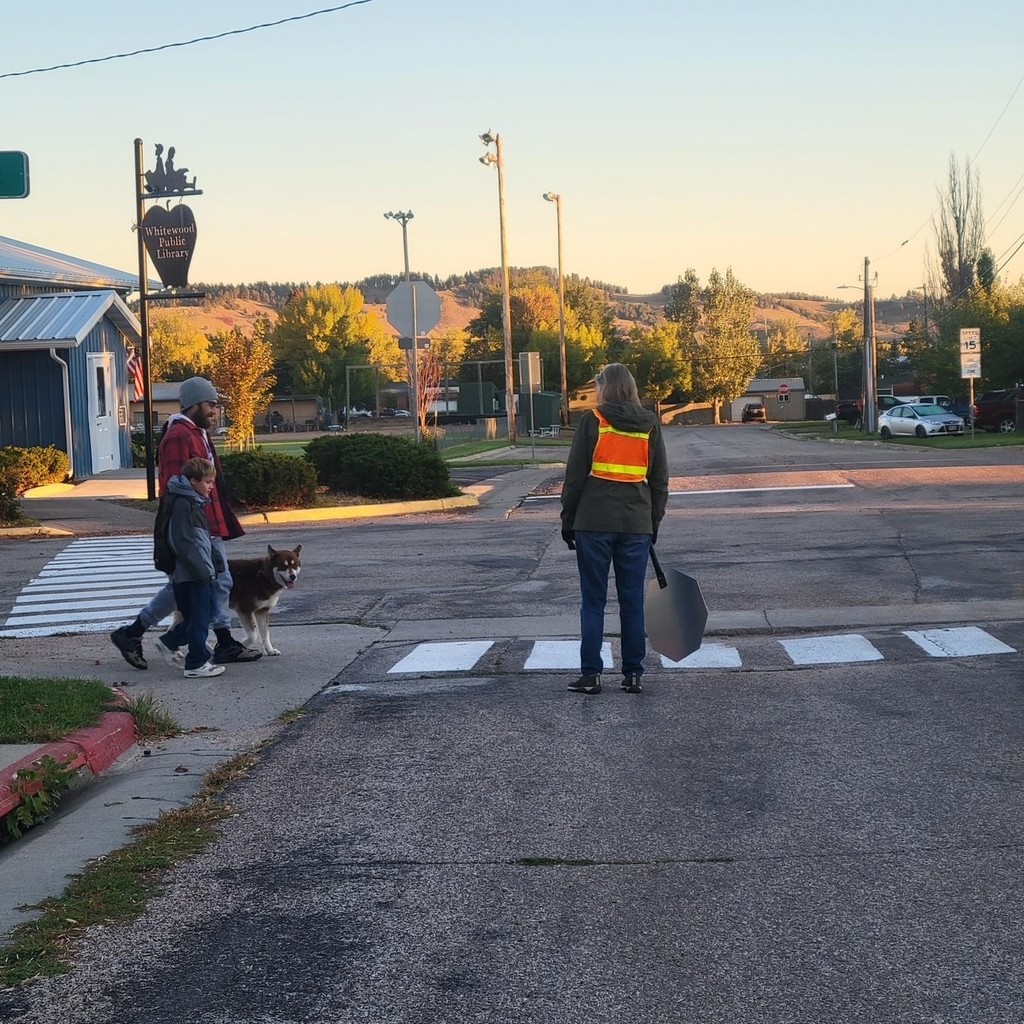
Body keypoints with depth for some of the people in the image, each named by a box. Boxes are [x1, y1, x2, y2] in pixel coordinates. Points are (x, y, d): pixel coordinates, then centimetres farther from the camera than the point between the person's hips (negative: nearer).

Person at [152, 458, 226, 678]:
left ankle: (169, 642, 26)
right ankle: (197, 664, 4)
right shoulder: (182, 504, -17)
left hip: (200, 572, 10)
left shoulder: (195, 502, 16)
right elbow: (182, 542, -21)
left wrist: (215, 560, 16)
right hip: (190, 574, -10)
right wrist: (202, 569, -22)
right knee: (199, 617, -4)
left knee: (208, 609, 16)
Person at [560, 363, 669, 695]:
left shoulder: (592, 421, -4)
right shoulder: (650, 425, 7)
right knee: (633, 602, 8)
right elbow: (660, 480, 10)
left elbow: (575, 475, -3)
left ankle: (591, 674, 3)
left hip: (594, 523, -3)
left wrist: (567, 520, 5)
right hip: (636, 524, 3)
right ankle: (633, 674, 10)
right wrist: (653, 523, 18)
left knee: (593, 602, 4)